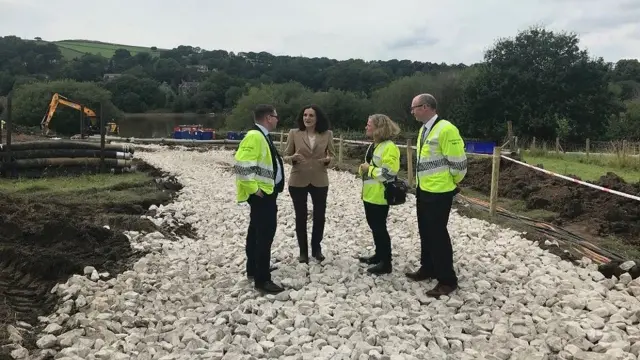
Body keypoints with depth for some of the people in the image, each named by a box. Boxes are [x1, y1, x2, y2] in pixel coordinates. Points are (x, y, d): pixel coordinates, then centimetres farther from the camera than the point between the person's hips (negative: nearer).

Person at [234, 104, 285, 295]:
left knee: (257, 231, 18)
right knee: (265, 233, -8)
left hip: (267, 192, 11)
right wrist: (254, 189, -23)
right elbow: (242, 166, -28)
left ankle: (253, 269, 31)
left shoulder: (262, 136, 13)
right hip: (261, 194, -11)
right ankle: (262, 279, -1)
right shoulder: (254, 136, -20)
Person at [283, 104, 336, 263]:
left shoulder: (327, 134, -1)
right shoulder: (294, 133, -4)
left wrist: (328, 159, -16)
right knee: (301, 217, 9)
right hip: (298, 181, -1)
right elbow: (286, 157, 0)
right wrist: (293, 158, -22)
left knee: (319, 216, 10)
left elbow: (332, 154, 8)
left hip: (320, 181, 1)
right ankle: (303, 251, 25)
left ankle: (316, 248, 30)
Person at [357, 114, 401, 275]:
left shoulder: (389, 147, -18)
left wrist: (369, 169, -18)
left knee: (379, 228, -2)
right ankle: (379, 255, 31)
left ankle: (386, 262, 8)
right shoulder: (374, 145, 13)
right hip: (370, 194, 10)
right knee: (374, 226, 18)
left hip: (379, 196, -10)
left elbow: (388, 173, -26)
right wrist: (363, 168, 5)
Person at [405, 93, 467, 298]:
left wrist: (451, 182, -4)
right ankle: (427, 269, 33)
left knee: (438, 234, -3)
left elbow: (458, 162, -19)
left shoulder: (446, 129, -21)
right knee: (425, 232, 18)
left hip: (439, 192, -9)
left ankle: (447, 280, 9)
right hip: (423, 190, 9)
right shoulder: (424, 130, 10)